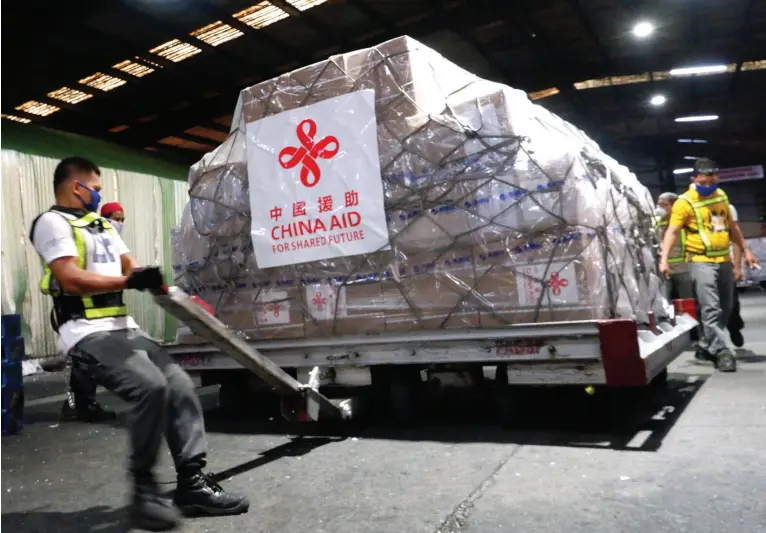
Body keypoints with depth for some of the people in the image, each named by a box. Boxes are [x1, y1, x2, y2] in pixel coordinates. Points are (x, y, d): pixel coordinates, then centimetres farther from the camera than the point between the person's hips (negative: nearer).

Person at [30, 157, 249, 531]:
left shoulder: (102, 224, 24)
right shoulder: (52, 222, -2)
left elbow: (129, 265, 16)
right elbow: (71, 279, -15)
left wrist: (149, 277, -4)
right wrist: (128, 282, -20)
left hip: (125, 329, 9)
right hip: (88, 334, -8)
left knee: (181, 385, -5)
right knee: (151, 386, -29)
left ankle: (192, 483, -2)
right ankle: (143, 490, -14)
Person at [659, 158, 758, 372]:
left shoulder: (721, 196, 12)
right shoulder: (684, 202, -10)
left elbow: (732, 226, 22)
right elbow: (672, 232, -17)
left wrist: (745, 249, 22)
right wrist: (664, 259, -28)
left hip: (724, 260, 7)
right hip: (701, 261, -7)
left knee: (725, 308, 12)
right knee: (711, 309, -11)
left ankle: (707, 344, 26)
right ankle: (721, 351, -6)